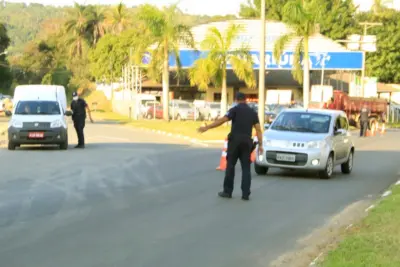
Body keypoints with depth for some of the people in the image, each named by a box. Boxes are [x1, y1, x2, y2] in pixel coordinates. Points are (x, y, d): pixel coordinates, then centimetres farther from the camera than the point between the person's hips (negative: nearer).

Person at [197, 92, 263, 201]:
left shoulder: (235, 109, 0)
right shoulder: (253, 112, 12)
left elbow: (222, 120, -11)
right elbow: (258, 129, 6)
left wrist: (207, 127, -11)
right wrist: (260, 145, 7)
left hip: (235, 140, -3)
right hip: (247, 142, 3)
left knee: (230, 166, 6)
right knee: (246, 168, 6)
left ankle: (227, 192, 8)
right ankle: (245, 194, 0)